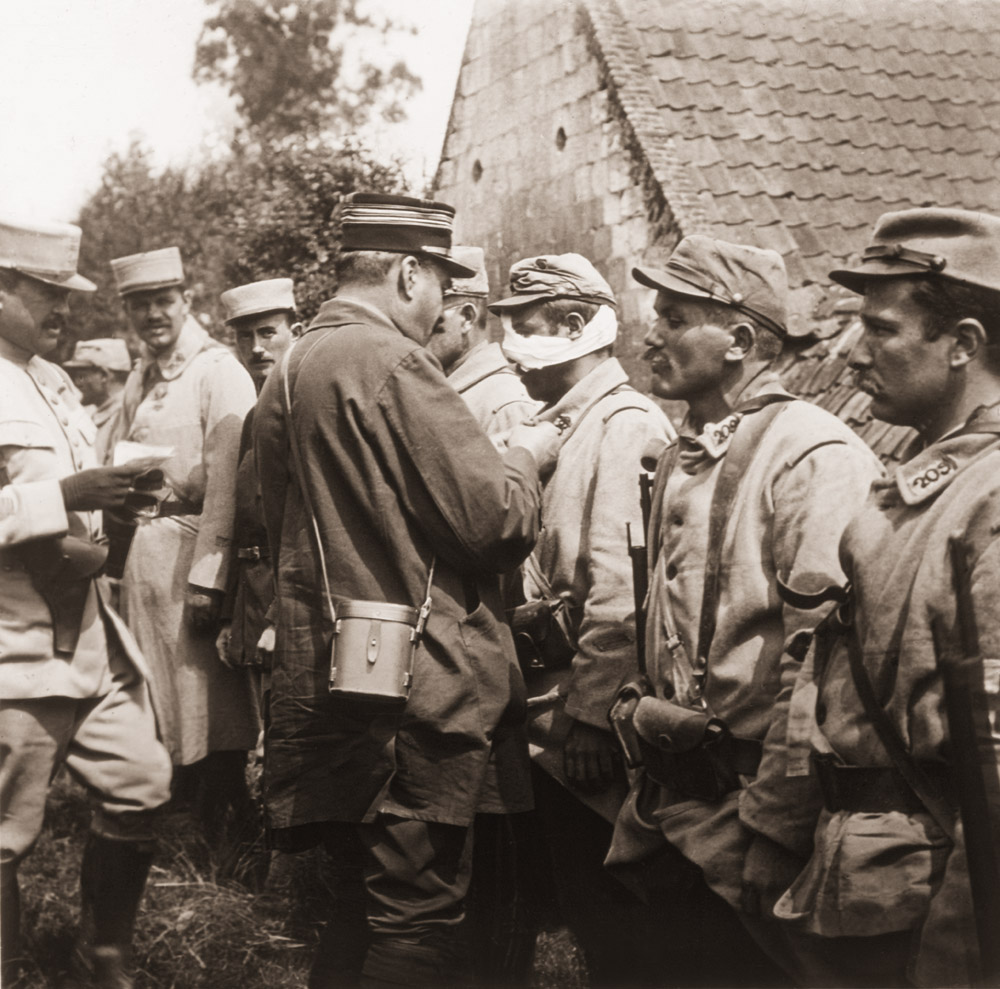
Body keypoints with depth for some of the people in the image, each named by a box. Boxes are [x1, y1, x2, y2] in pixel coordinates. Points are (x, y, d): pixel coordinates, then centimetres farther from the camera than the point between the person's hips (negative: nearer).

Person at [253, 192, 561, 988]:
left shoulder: (288, 376, 14)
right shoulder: (390, 363, -14)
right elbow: (494, 522, -16)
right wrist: (526, 458, 5)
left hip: (324, 679, 9)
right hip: (418, 685, -9)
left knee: (363, 911, 18)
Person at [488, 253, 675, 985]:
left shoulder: (626, 425, -15)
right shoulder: (565, 425, 15)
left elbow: (622, 588, -22)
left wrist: (589, 714, -21)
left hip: (592, 724, -9)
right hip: (557, 705, 9)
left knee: (607, 910, 1)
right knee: (579, 892, 17)